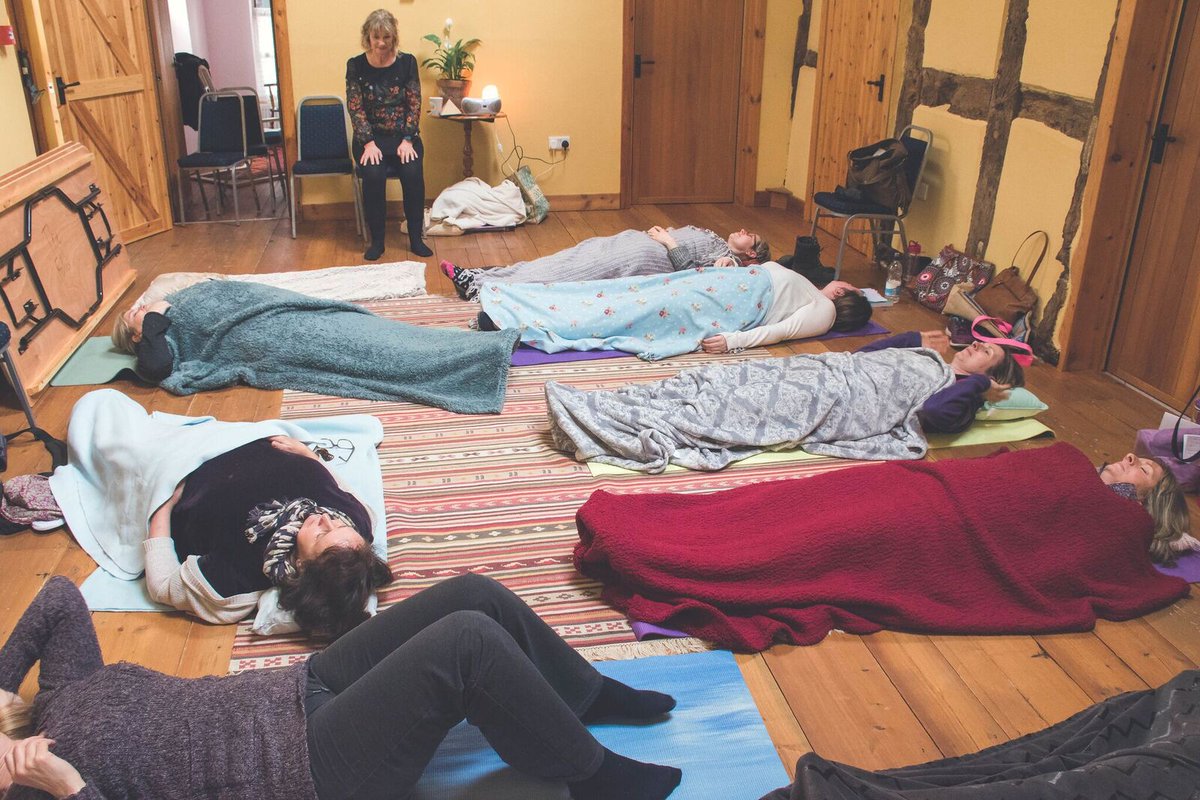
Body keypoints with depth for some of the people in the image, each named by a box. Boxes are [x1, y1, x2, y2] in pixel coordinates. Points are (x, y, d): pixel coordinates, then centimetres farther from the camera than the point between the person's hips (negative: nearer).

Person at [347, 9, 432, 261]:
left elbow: (414, 104, -1)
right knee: (373, 176, -28)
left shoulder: (407, 62, -1)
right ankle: (376, 242, -14)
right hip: (370, 136, 0)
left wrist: (407, 140, -12)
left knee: (413, 175, -26)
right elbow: (355, 108, -4)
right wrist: (369, 143, -16)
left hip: (403, 135, 1)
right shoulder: (356, 65, -2)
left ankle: (416, 239, -11)